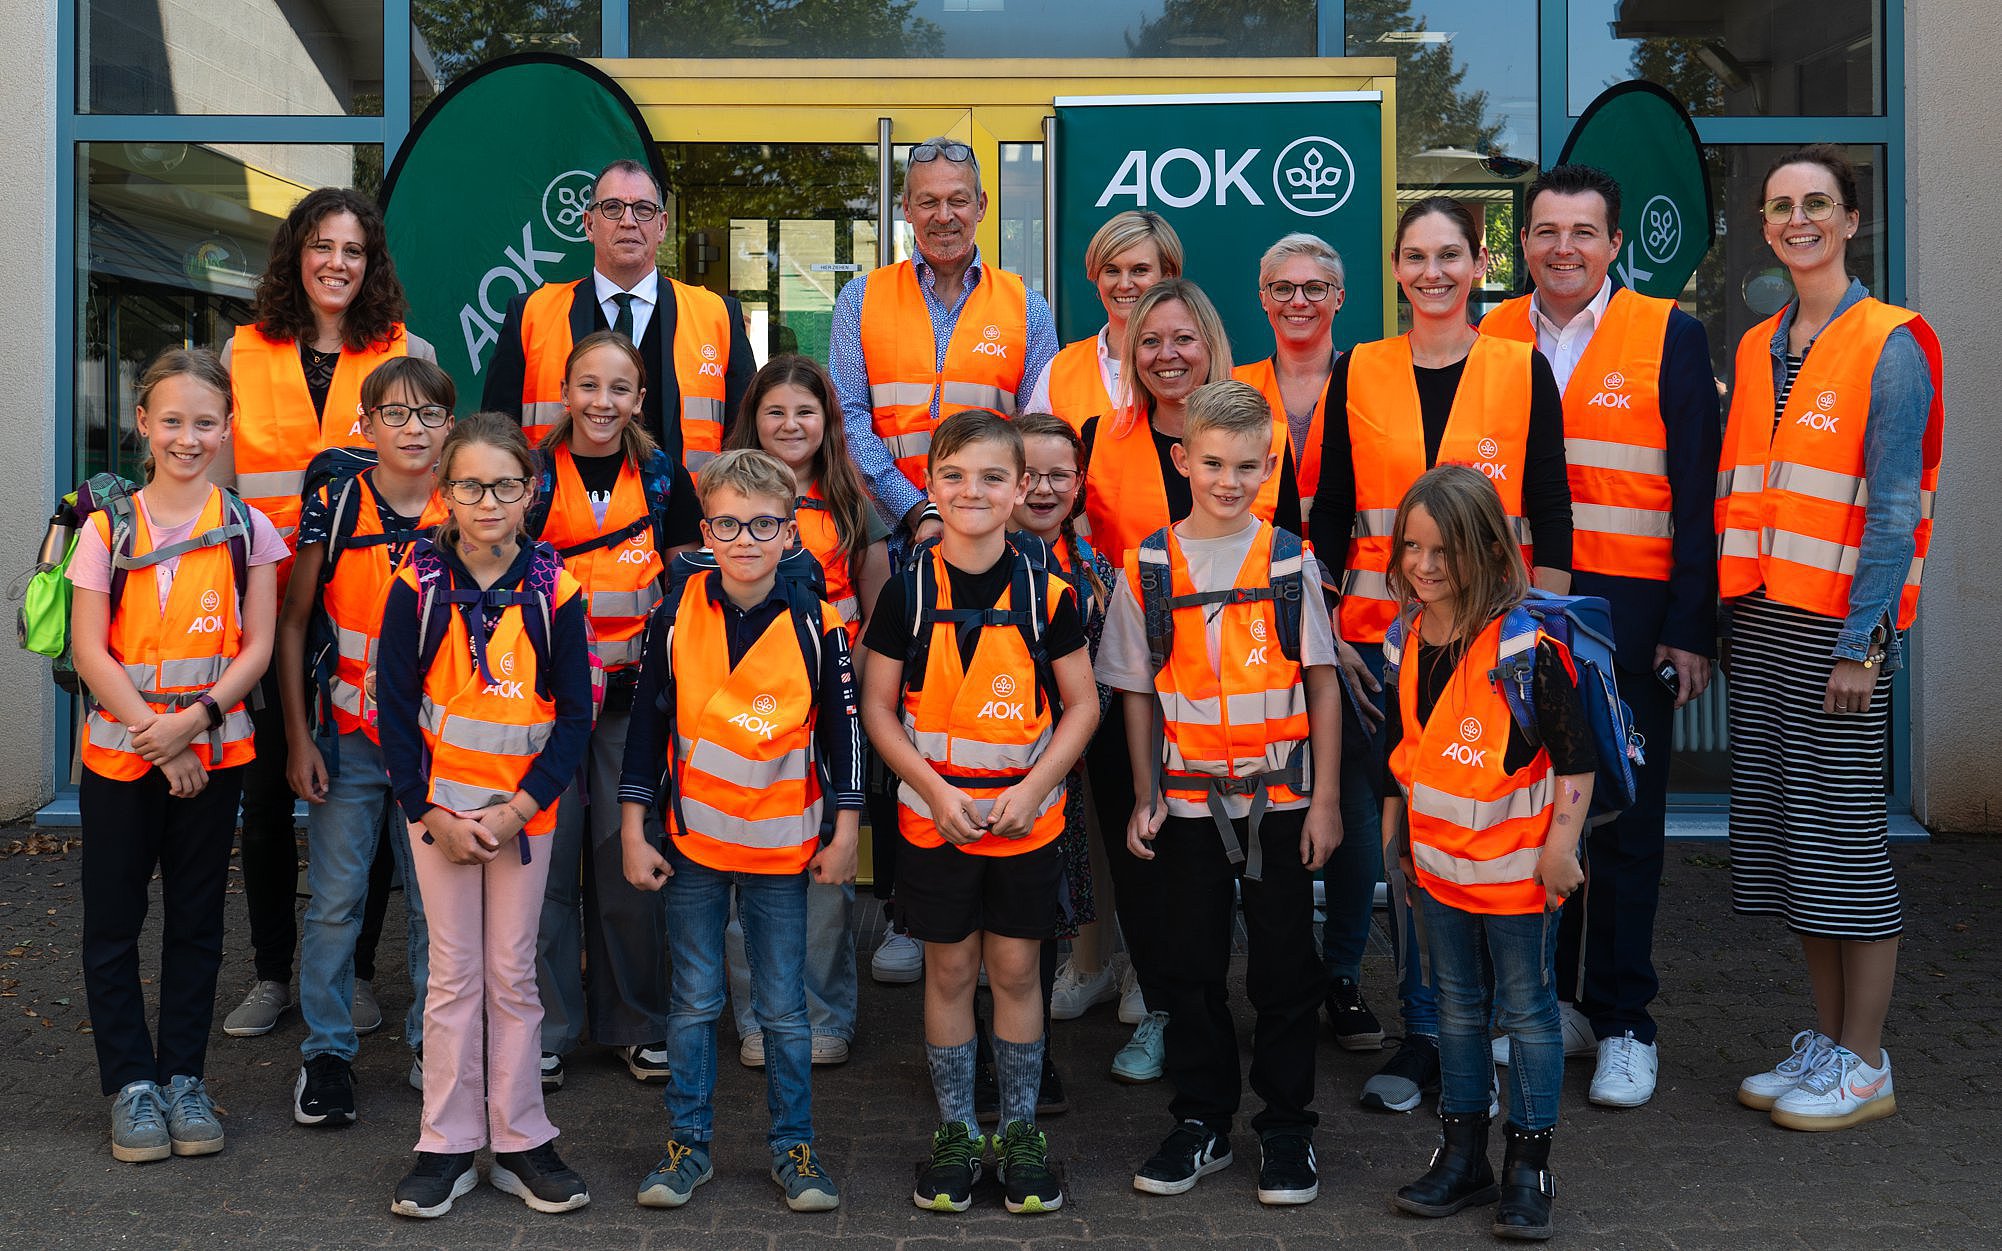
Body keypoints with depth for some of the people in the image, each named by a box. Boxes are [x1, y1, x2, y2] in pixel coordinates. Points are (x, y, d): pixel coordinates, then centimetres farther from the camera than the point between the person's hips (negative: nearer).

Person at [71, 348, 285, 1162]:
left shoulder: (246, 530, 1)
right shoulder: (108, 528, -2)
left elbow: (257, 646, -2)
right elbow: (89, 649, -6)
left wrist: (194, 719, -16)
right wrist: (155, 738, -14)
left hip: (213, 751, 1)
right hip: (119, 751, 0)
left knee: (197, 920, 9)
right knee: (112, 921, 4)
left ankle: (184, 1076, 20)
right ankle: (132, 1083, 16)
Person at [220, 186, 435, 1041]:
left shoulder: (409, 353, 5)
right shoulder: (243, 354, 8)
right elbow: (219, 486, 11)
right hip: (269, 605, 1)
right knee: (265, 793, 7)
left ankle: (356, 971, 19)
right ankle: (273, 972, 21)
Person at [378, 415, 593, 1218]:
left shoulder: (554, 589, -6)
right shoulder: (420, 584, -6)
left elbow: (575, 714, -4)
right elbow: (393, 706, -4)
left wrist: (520, 809, -12)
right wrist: (432, 813, -10)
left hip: (524, 806, 0)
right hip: (438, 803, 0)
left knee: (513, 973, 9)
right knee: (453, 974, 6)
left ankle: (520, 1142, 18)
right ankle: (448, 1145, 15)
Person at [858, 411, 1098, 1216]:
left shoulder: (1046, 594, -6)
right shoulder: (907, 592, -6)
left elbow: (1082, 705, -1)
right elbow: (877, 707, -2)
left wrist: (1032, 788, -12)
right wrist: (936, 789, -13)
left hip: (1025, 817, 0)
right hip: (934, 814, 0)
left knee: (1015, 970, 8)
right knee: (949, 970, 9)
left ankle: (1021, 1133, 23)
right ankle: (955, 1133, 23)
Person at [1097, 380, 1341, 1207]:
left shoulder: (1290, 560, -2)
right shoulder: (1148, 566, -1)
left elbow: (1322, 684, 0)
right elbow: (1138, 691, 5)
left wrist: (1324, 798, -3)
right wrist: (1145, 795, 2)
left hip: (1281, 797, -1)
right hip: (1188, 799, 1)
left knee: (1285, 967, 7)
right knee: (1192, 966, 10)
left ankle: (1287, 1126, 20)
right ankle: (1201, 1123, 24)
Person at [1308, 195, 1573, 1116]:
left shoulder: (1523, 371, 3)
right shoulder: (1358, 372, 7)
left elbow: (1550, 520, 2)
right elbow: (1330, 513, 8)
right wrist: (1329, 632, 1)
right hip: (1379, 639, 1)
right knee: (1392, 840, 3)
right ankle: (1426, 1032, 18)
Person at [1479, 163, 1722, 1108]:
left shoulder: (1670, 337, 0)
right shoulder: (1489, 341, 7)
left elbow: (1697, 493, -2)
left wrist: (1692, 628, -8)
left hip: (1627, 610, -2)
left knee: (1624, 818, 4)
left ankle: (1623, 1025, 15)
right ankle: (1555, 1001, 23)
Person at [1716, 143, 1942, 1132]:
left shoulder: (1890, 347, -6)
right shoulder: (1756, 350, 14)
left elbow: (1893, 510, -11)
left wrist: (1861, 641, -16)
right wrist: (1723, 615, 8)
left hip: (1840, 625, -7)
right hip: (1761, 620, 7)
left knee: (1845, 830, -2)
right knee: (1784, 828, 10)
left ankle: (1865, 1066, 8)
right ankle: (1824, 1040, 21)